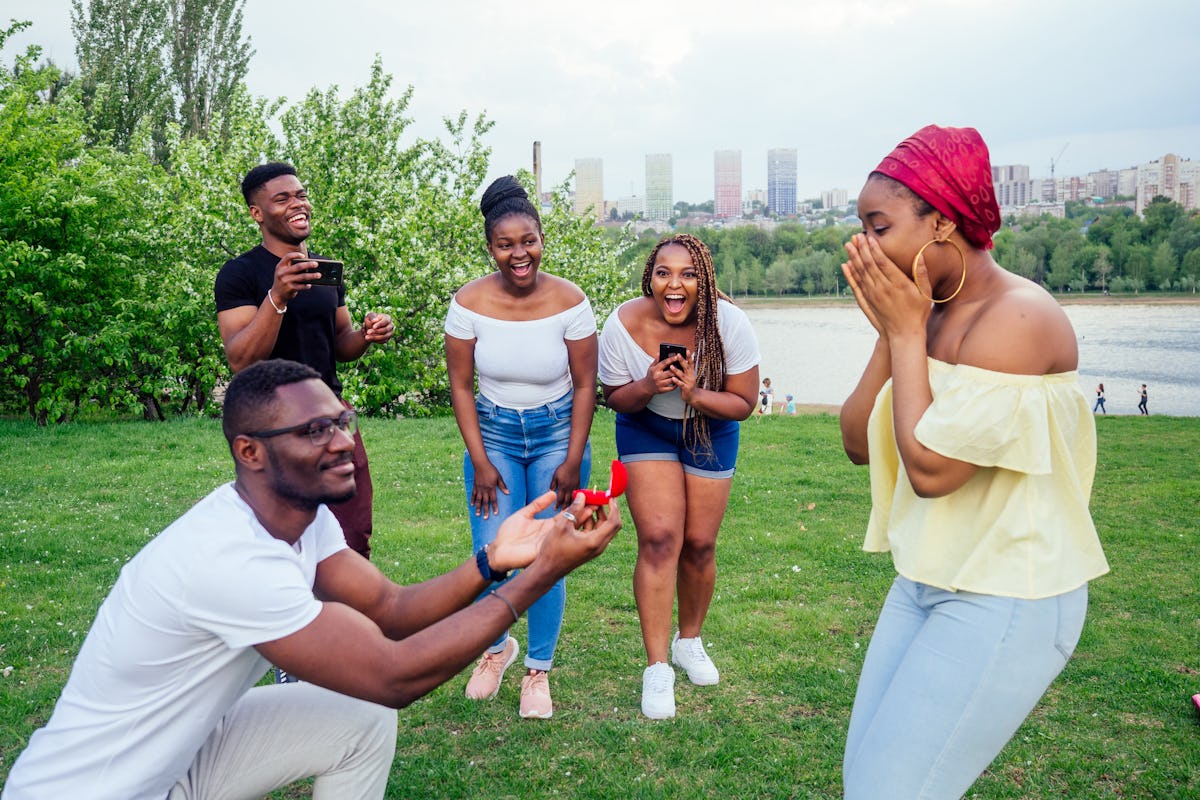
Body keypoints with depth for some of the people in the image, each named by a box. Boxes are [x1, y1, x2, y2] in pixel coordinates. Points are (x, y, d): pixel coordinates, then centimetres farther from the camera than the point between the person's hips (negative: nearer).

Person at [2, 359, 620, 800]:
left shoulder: (304, 514, -4)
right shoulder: (232, 557, -31)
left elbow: (390, 611, -4)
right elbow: (394, 678, -30)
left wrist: (491, 561, -21)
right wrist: (540, 576, -30)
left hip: (180, 749, 8)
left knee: (365, 719, 0)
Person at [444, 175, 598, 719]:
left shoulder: (570, 302, -13)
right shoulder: (469, 303, -11)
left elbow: (585, 385, -5)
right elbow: (460, 386, -4)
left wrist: (573, 461, -8)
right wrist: (480, 462, -8)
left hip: (557, 435, 0)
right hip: (493, 434, 1)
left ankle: (538, 671, 17)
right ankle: (496, 648, 27)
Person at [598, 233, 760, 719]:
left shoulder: (728, 322, -26)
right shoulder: (623, 325, -24)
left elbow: (744, 403, -17)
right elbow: (614, 398, -9)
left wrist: (694, 394, -35)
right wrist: (647, 387, -31)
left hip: (710, 432, 1)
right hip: (646, 429, -1)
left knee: (699, 545, 5)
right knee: (659, 538, -15)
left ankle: (689, 641, 31)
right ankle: (657, 668, -6)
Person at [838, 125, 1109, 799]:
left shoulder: (1019, 318, -21)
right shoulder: (928, 314, 4)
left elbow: (930, 467, -26)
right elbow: (858, 443, 4)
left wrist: (907, 332, -17)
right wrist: (890, 334, -5)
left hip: (1006, 601, -8)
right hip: (928, 584, 8)